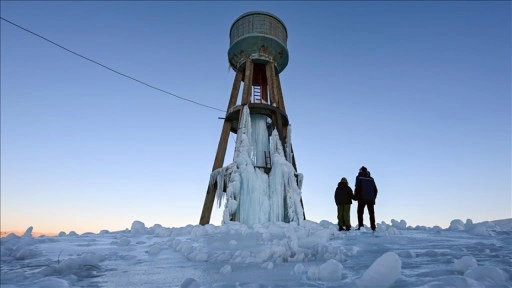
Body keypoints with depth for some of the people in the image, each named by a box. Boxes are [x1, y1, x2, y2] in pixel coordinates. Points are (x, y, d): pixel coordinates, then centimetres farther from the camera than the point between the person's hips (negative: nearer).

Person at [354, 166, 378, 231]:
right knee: (371, 213, 9)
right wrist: (373, 198, 19)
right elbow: (375, 190, 13)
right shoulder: (371, 178, 15)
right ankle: (373, 227, 6)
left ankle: (360, 226, -12)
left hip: (362, 199, -4)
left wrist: (356, 197, 0)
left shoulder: (359, 177, 2)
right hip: (371, 199, 4)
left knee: (360, 213, -1)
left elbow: (357, 188, -9)